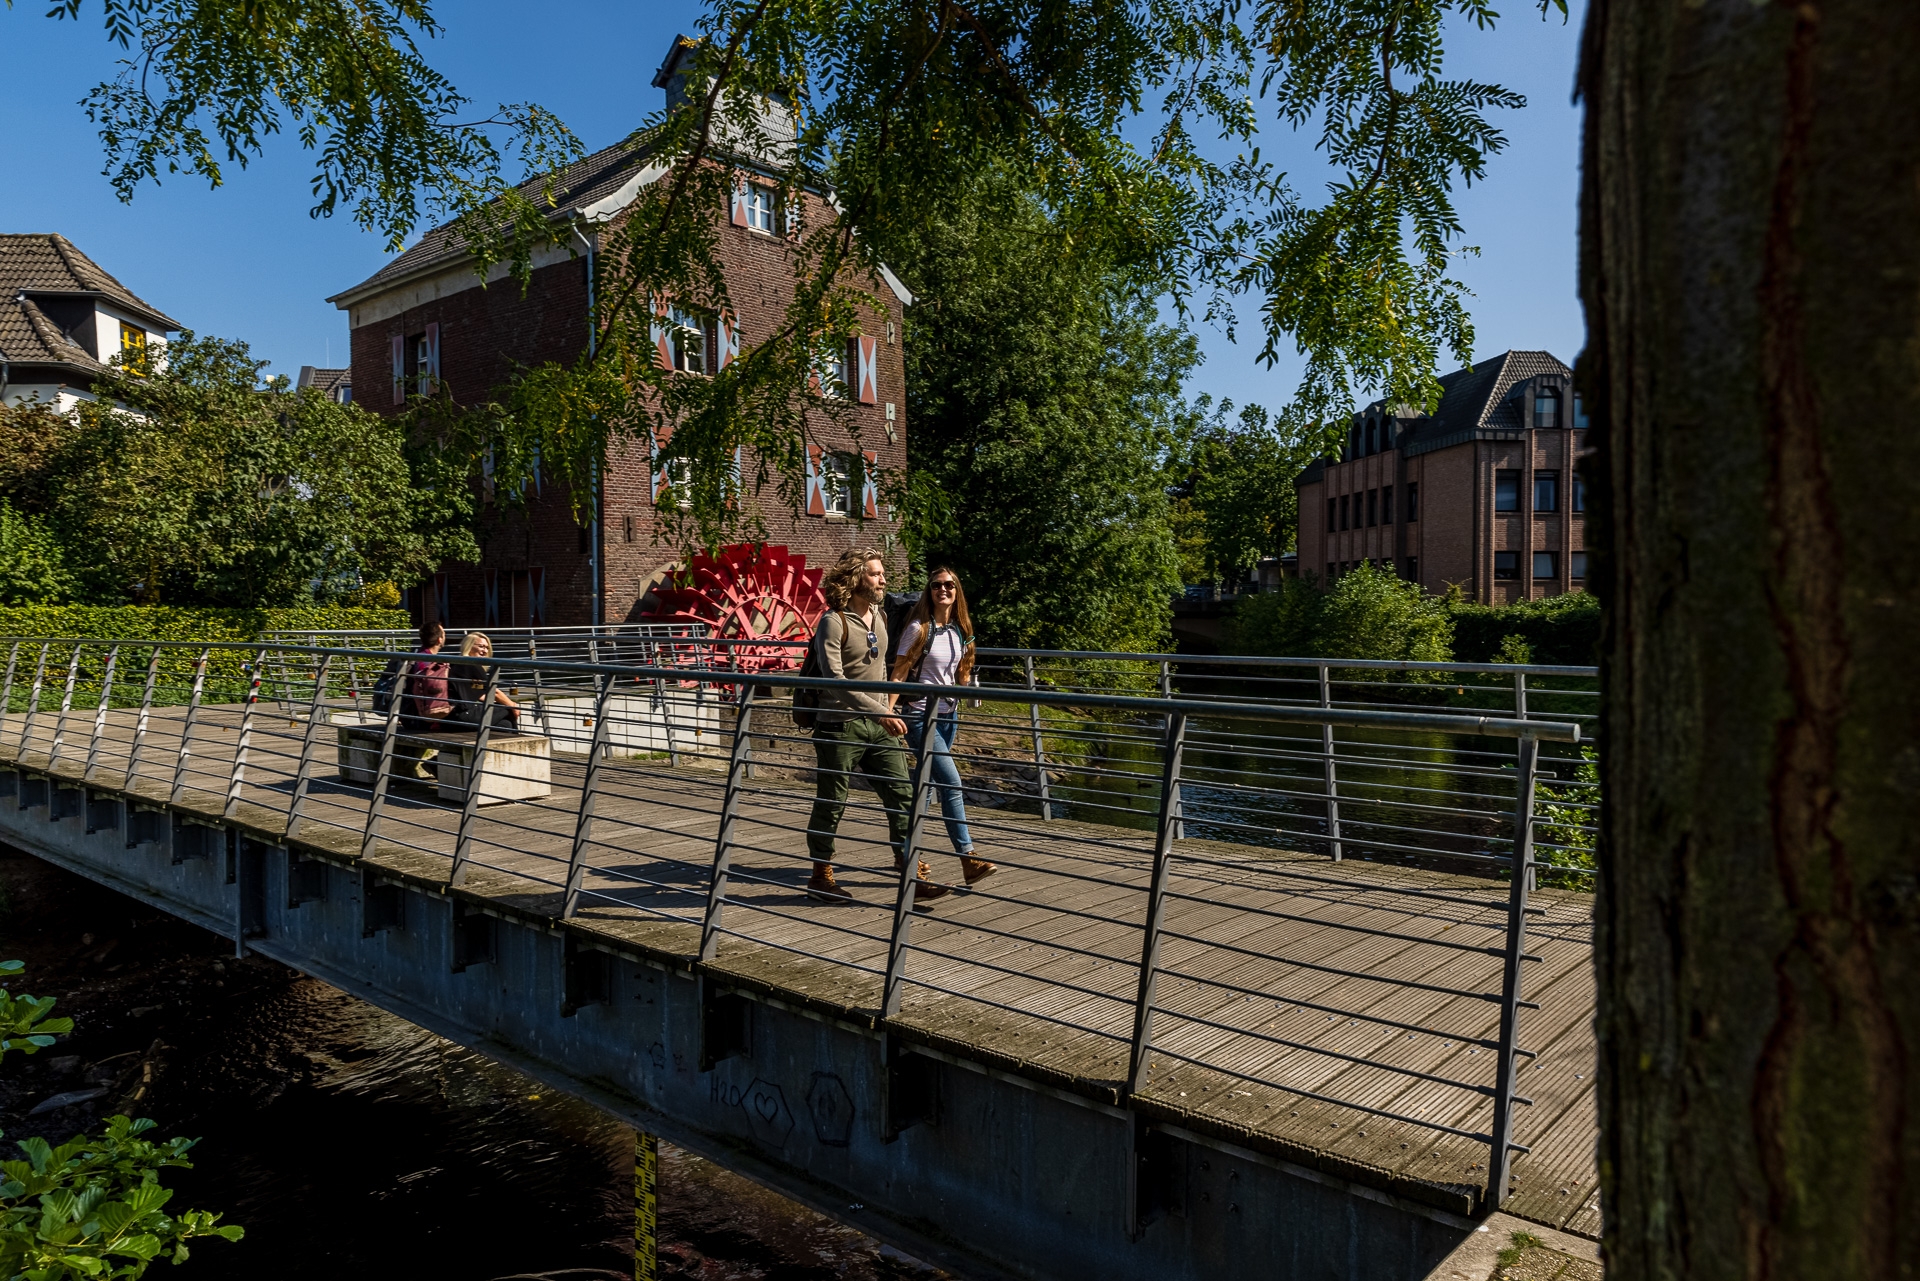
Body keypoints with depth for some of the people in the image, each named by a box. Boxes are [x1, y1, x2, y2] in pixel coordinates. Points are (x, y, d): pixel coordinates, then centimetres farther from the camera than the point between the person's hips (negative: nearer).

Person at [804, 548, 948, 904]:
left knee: (902, 795, 0)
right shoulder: (834, 621, -13)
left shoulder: (880, 617, 10)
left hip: (878, 725, 7)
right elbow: (834, 679, -22)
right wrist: (879, 712, -26)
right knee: (831, 804, 5)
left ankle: (913, 877, 4)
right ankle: (821, 876, 20)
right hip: (840, 725, -6)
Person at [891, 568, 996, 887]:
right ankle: (969, 860, -14)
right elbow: (899, 672, -11)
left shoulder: (960, 630, 9)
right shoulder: (918, 628, -9)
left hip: (948, 715, 7)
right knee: (952, 784, -14)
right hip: (921, 714, -7)